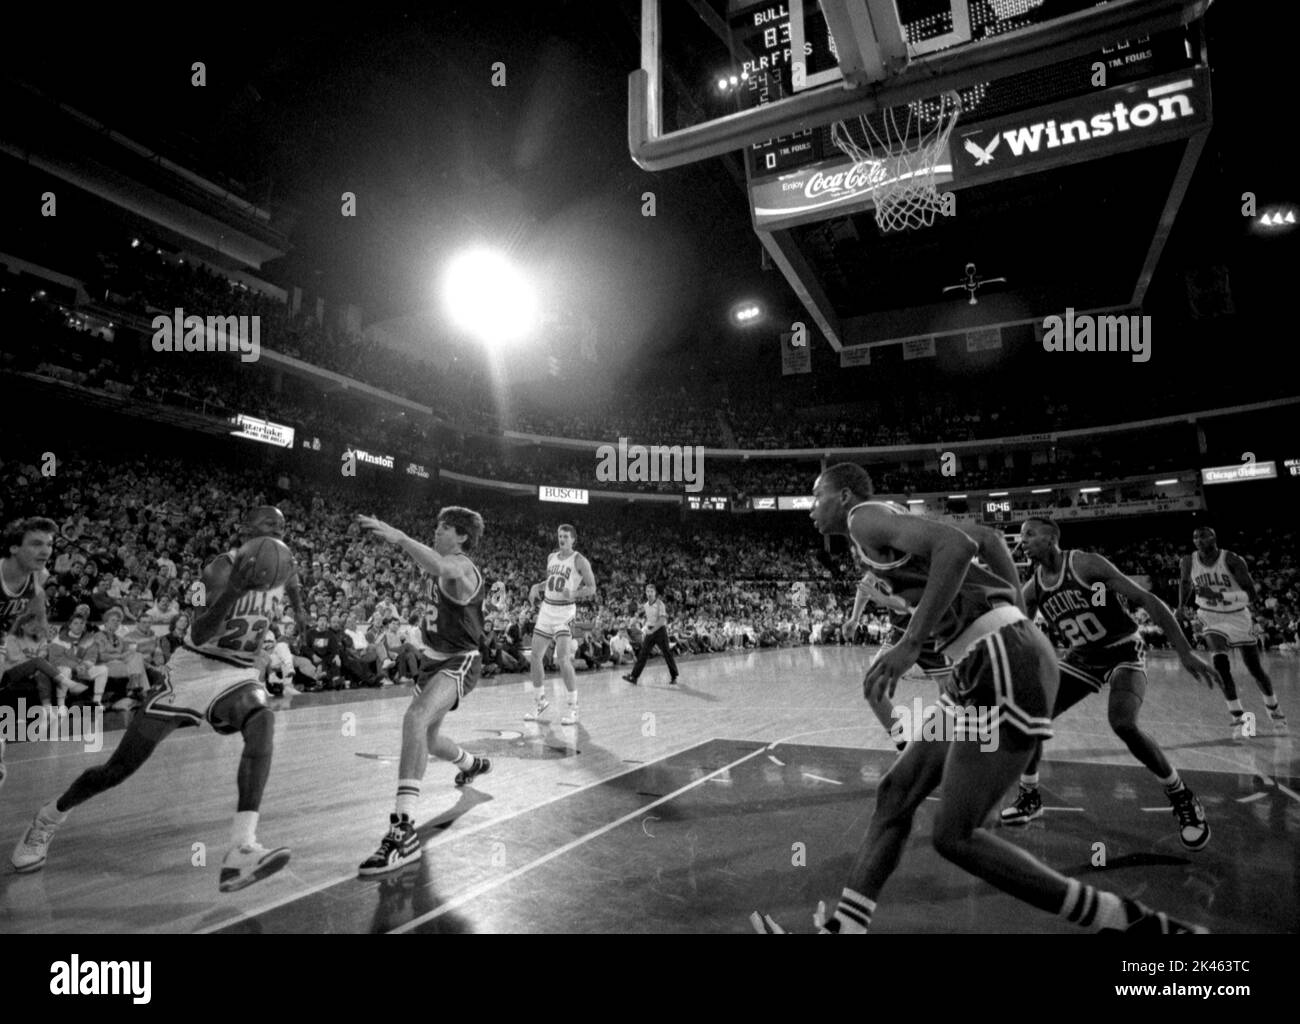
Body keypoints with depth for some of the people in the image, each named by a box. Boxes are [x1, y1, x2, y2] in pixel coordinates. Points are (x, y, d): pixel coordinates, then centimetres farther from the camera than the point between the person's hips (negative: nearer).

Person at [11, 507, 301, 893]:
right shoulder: (223, 568, -19)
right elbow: (200, 635, -33)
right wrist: (232, 592, -48)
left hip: (237, 676, 3)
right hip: (191, 672, -3)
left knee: (262, 719, -33)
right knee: (119, 768, 5)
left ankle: (241, 850, -41)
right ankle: (48, 819, 40)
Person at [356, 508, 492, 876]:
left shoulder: (461, 568, -20)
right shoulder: (447, 569, 9)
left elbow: (442, 567, -44)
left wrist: (399, 537, -44)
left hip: (458, 662, -10)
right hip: (434, 659, 10)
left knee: (415, 719, -35)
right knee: (428, 739, 25)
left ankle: (403, 830, -41)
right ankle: (472, 764, 58)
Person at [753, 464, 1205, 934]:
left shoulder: (866, 516, -6)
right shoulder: (894, 523, 23)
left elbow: (958, 547, -22)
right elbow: (987, 538, 28)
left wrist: (911, 643, -24)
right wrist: (1018, 615, 24)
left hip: (1003, 663, -10)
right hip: (993, 662, 10)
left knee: (955, 837, -5)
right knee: (896, 793, 10)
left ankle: (1130, 921, 6)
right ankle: (839, 929, 15)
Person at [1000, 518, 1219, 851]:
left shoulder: (1086, 564, -21)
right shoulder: (1032, 590, -4)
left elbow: (1147, 601, -21)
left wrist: (1185, 652, -27)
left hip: (1123, 651, -6)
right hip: (1082, 657, 6)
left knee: (1123, 724, -29)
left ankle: (1183, 799, -4)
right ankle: (1029, 797, 15)